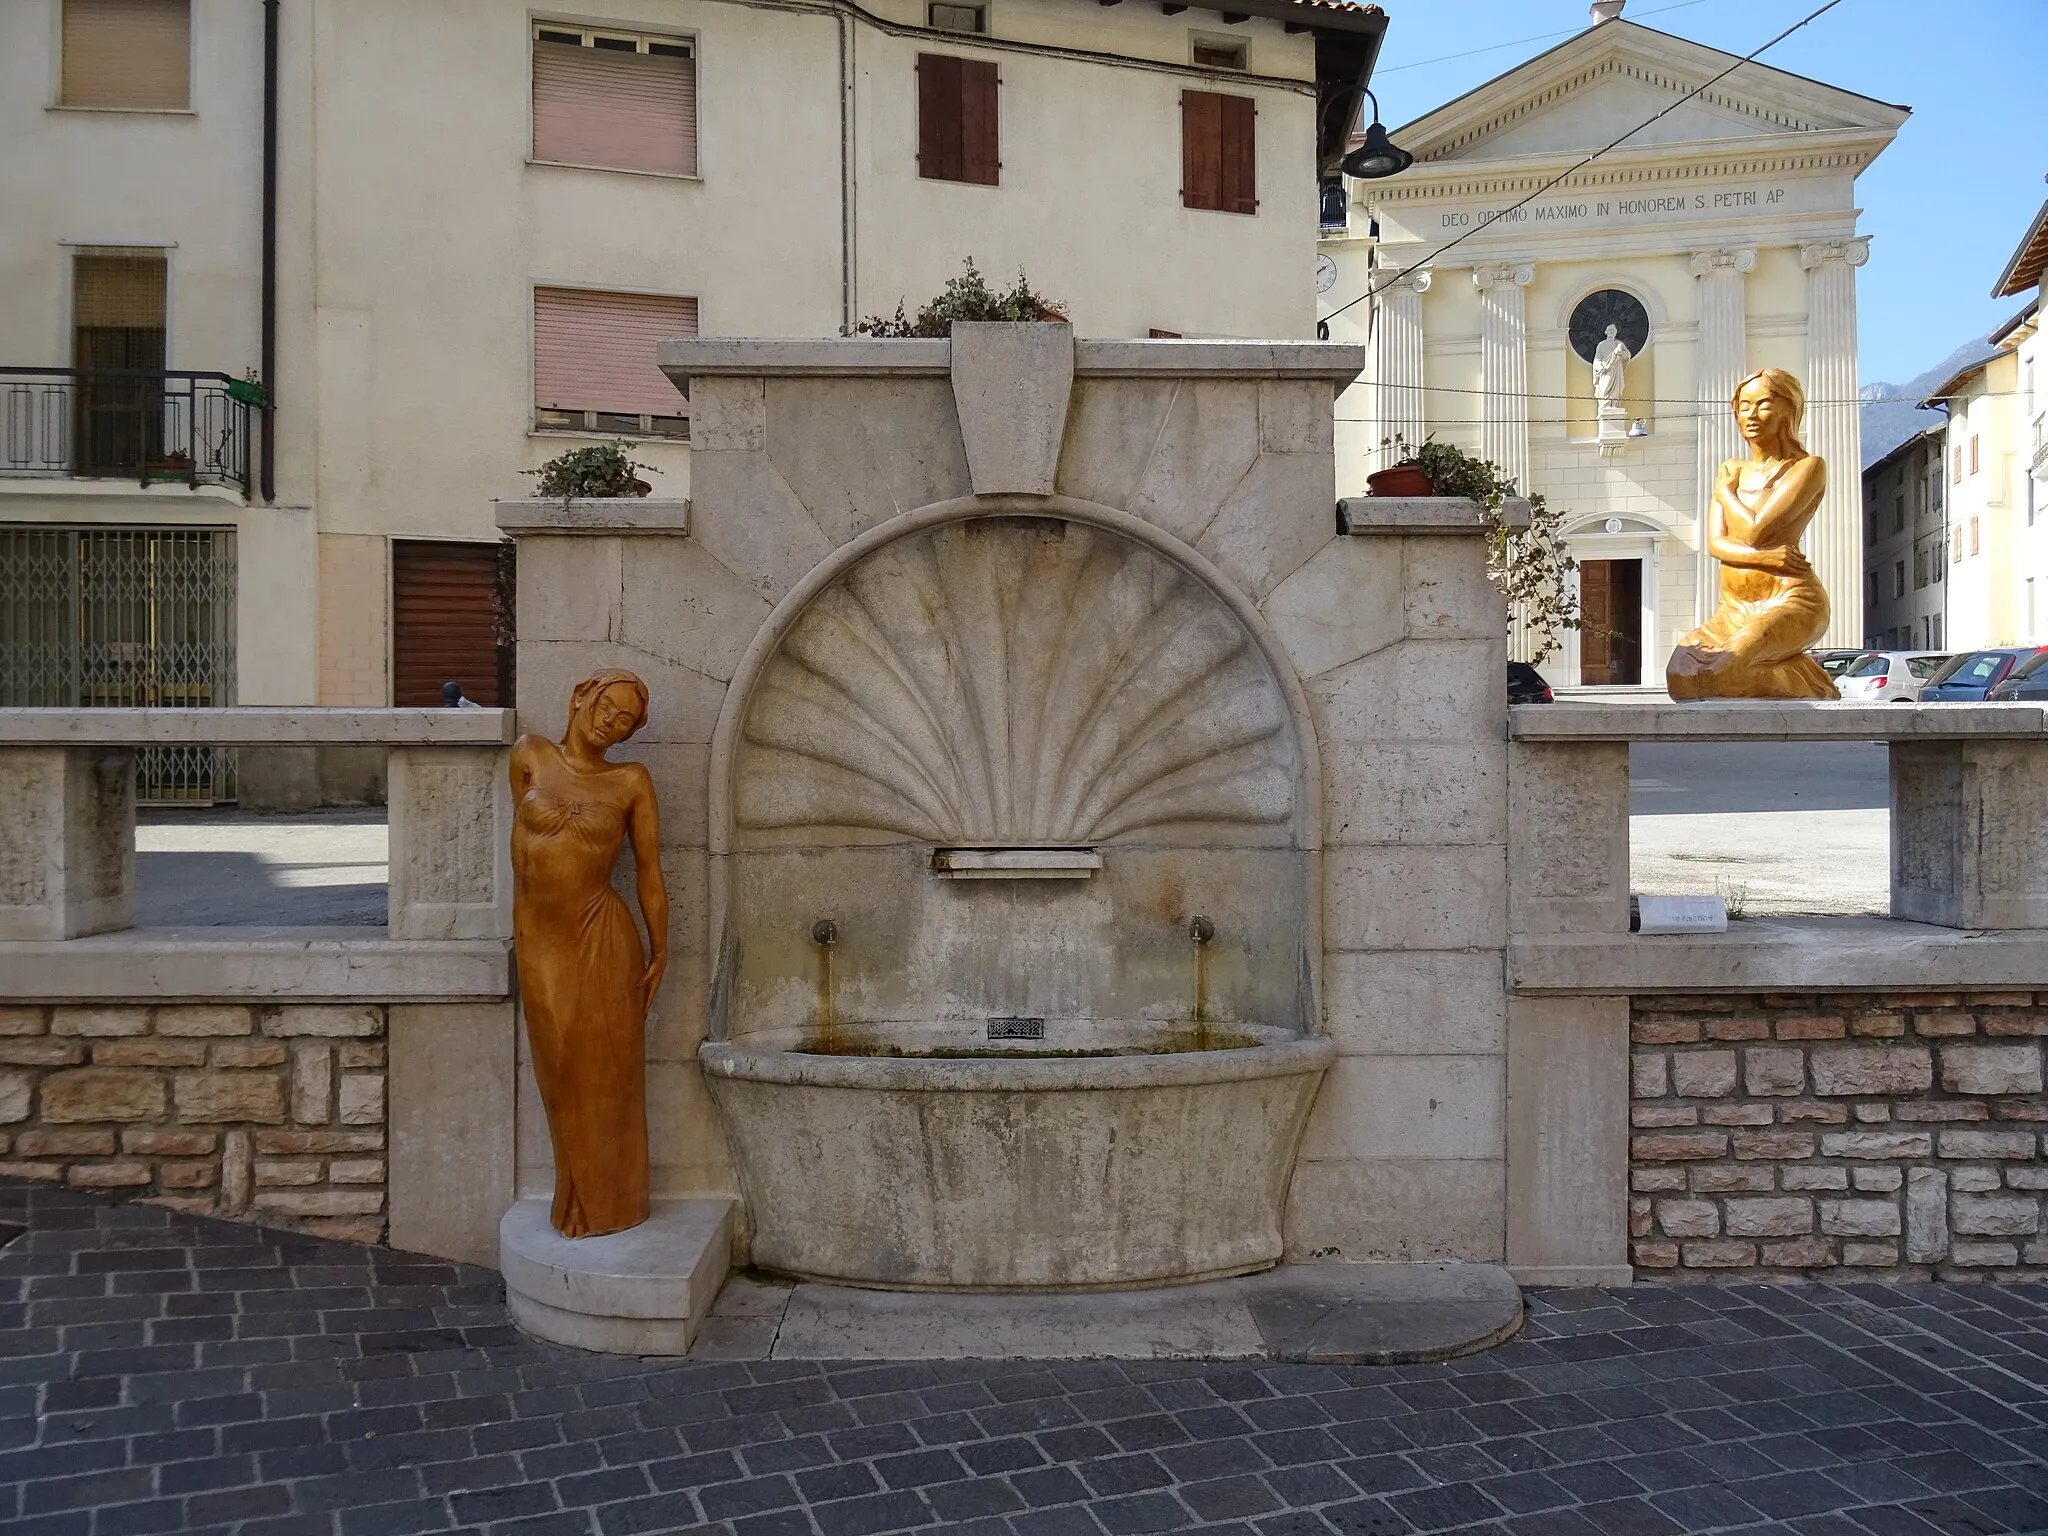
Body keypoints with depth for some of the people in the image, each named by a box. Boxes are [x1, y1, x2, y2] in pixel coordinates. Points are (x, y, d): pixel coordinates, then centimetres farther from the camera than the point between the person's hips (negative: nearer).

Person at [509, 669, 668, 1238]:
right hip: (539, 940, 2)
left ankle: (612, 1203, 22)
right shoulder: (530, 755, 3)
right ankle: (577, 1203, 26)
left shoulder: (631, 781, -1)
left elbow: (649, 870, 3)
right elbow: (521, 839, 9)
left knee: (607, 1072, 7)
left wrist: (659, 954, 3)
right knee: (562, 1074, 11)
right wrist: (521, 919, 11)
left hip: (603, 939, -1)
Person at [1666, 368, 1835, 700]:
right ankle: (1798, 677, -4)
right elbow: (1716, 544, 4)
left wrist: (1725, 491, 4)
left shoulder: (1808, 467, -1)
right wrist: (1761, 557, -15)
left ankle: (1809, 686, -2)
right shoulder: (1731, 471, 17)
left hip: (1790, 601, -6)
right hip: (1735, 608, 6)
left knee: (1717, 670, -31)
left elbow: (1755, 531, -14)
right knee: (1683, 669, -24)